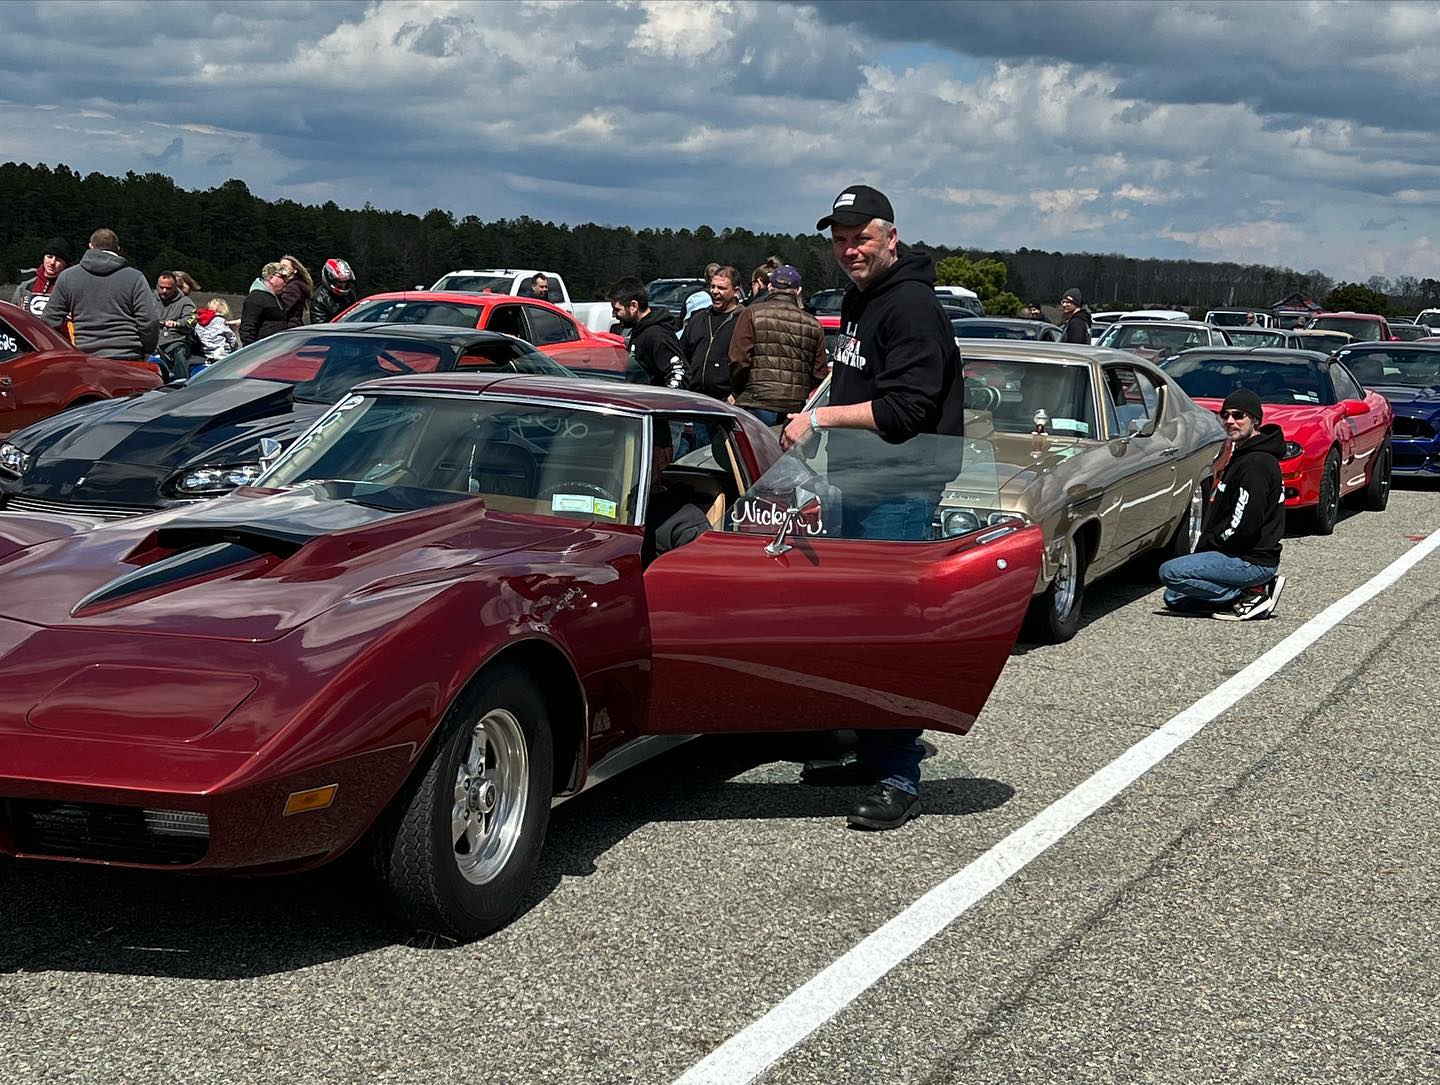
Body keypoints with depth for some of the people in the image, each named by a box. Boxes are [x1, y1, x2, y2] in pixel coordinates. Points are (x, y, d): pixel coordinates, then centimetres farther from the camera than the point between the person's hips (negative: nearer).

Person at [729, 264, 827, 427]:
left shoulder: (752, 314, 3)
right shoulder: (814, 324, 13)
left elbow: (739, 361, -3)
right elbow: (820, 374, 12)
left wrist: (736, 393, 12)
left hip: (756, 407, -3)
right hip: (796, 411, 3)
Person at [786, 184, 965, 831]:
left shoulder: (910, 304, -15)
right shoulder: (858, 299, 16)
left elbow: (906, 410, -23)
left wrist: (822, 418, -18)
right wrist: (819, 421, 15)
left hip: (900, 491, -10)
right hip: (858, 485, 10)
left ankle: (899, 779, -8)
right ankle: (871, 754, 26)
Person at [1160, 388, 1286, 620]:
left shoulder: (1256, 464, -19)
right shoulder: (1241, 456, 16)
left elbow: (1244, 526, -25)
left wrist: (1206, 544, -11)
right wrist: (1205, 546, 8)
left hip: (1253, 561, -11)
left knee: (1170, 572, -20)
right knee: (1174, 598, 13)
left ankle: (1250, 594, -10)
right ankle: (1256, 587, 9)